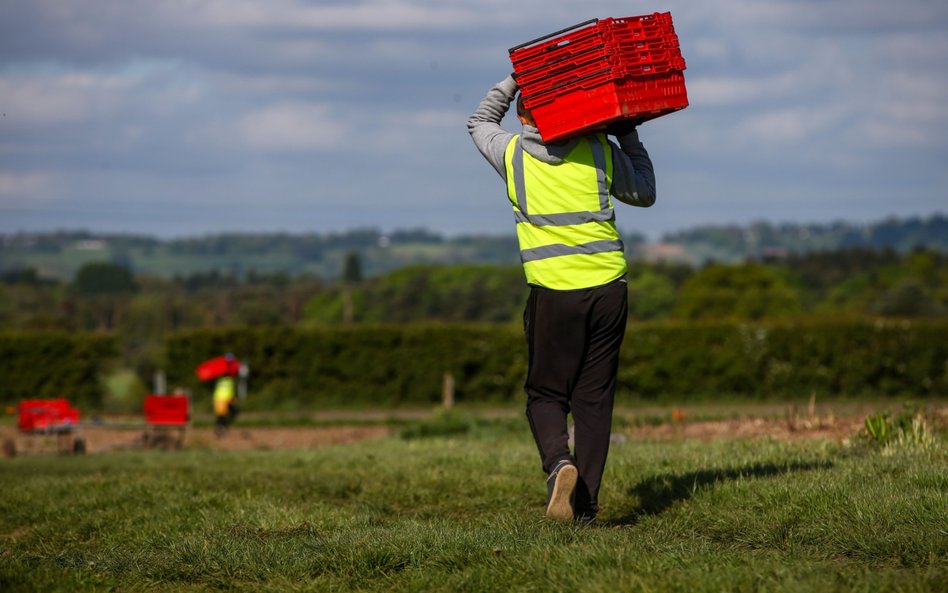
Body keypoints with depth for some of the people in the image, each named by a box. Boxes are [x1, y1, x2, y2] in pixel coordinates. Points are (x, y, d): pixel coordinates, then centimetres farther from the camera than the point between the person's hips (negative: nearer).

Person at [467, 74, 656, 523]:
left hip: (554, 292, -2)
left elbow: (480, 122, 25)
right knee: (594, 398, 8)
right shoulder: (600, 151, 5)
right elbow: (645, 194, 20)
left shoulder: (513, 154, 3)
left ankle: (558, 462, -21)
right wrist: (629, 137, 25)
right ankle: (586, 503, 5)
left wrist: (515, 79, 22)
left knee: (546, 393, 9)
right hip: (609, 288, 2)